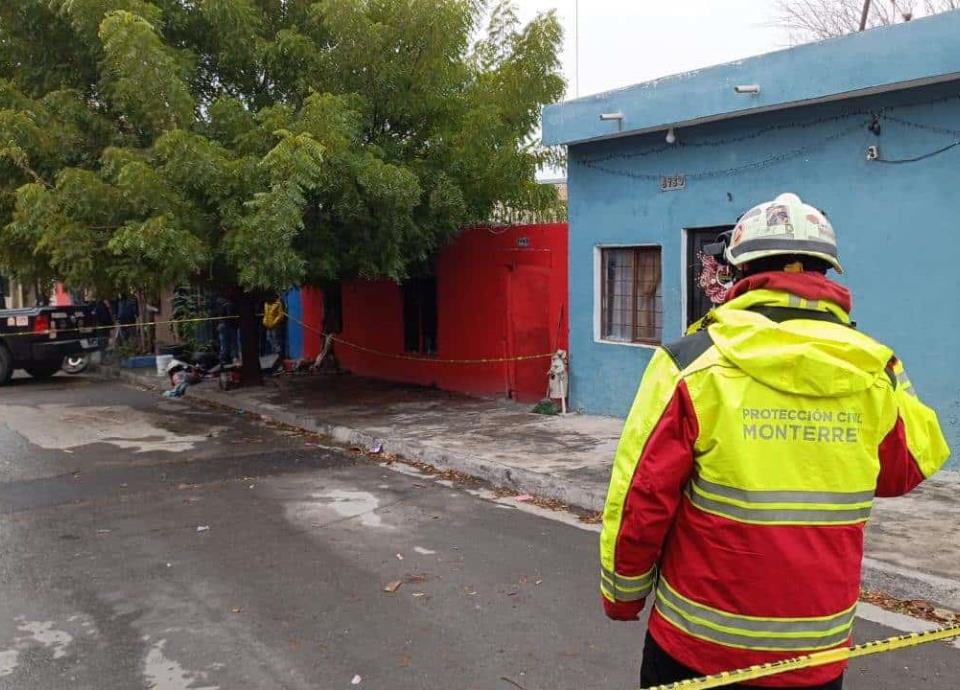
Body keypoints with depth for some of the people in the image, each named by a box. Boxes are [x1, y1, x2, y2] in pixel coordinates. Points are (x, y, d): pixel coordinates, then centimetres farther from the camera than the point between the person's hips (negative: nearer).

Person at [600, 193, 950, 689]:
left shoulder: (693, 364, -16)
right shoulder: (875, 374, -7)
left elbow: (639, 499, -13)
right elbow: (909, 469, 12)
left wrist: (622, 593, 3)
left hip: (696, 646, -2)